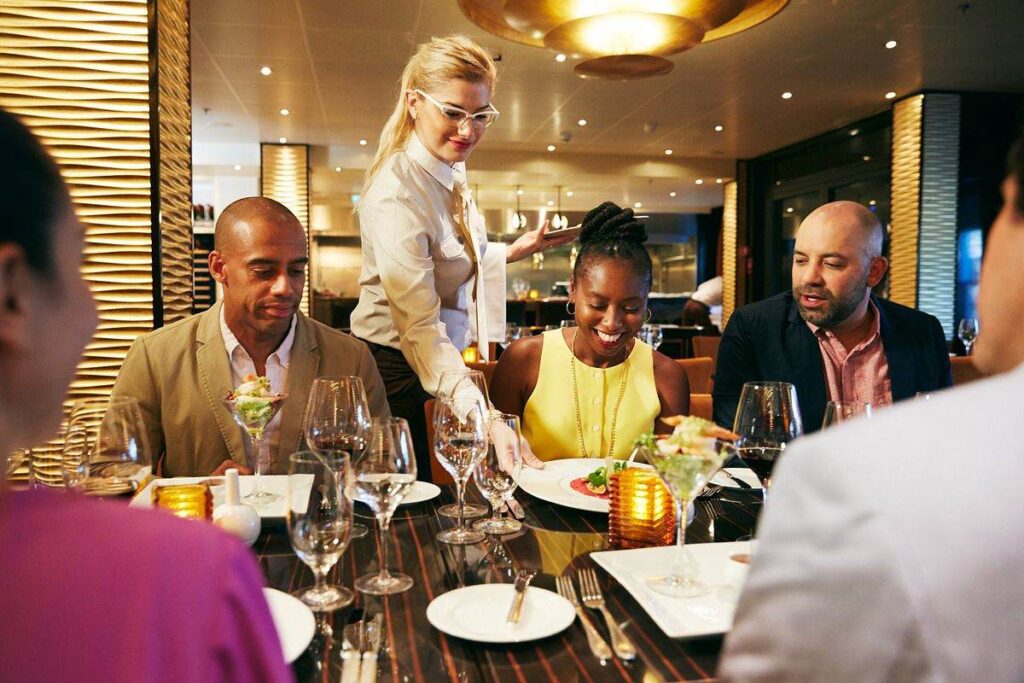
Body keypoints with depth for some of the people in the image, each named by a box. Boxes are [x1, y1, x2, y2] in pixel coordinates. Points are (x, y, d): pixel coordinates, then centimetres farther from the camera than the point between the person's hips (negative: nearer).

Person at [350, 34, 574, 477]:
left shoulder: (450, 173, 2)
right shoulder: (397, 193, -26)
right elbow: (419, 325, -32)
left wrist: (516, 250, 7)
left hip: (437, 362, 9)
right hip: (398, 370, -8)